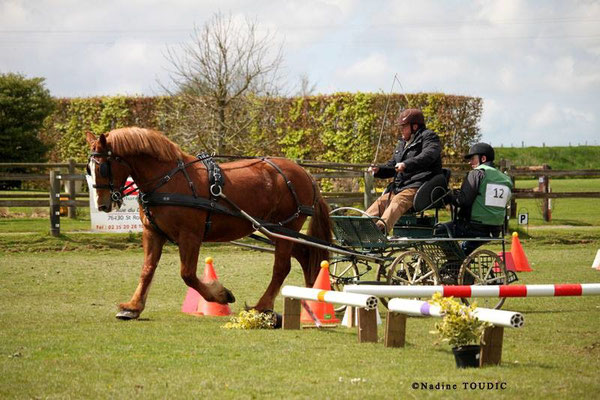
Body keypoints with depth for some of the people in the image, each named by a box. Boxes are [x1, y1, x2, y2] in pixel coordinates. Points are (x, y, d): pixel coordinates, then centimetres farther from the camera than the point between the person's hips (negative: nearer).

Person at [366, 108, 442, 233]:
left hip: (418, 186, -9)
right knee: (380, 203, -7)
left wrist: (406, 164, -36)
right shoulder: (402, 144, 27)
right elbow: (392, 166, 32)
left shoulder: (428, 136, 0)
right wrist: (378, 170, 9)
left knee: (398, 201, -33)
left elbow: (429, 155, -22)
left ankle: (381, 226, -55)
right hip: (400, 187, 9)